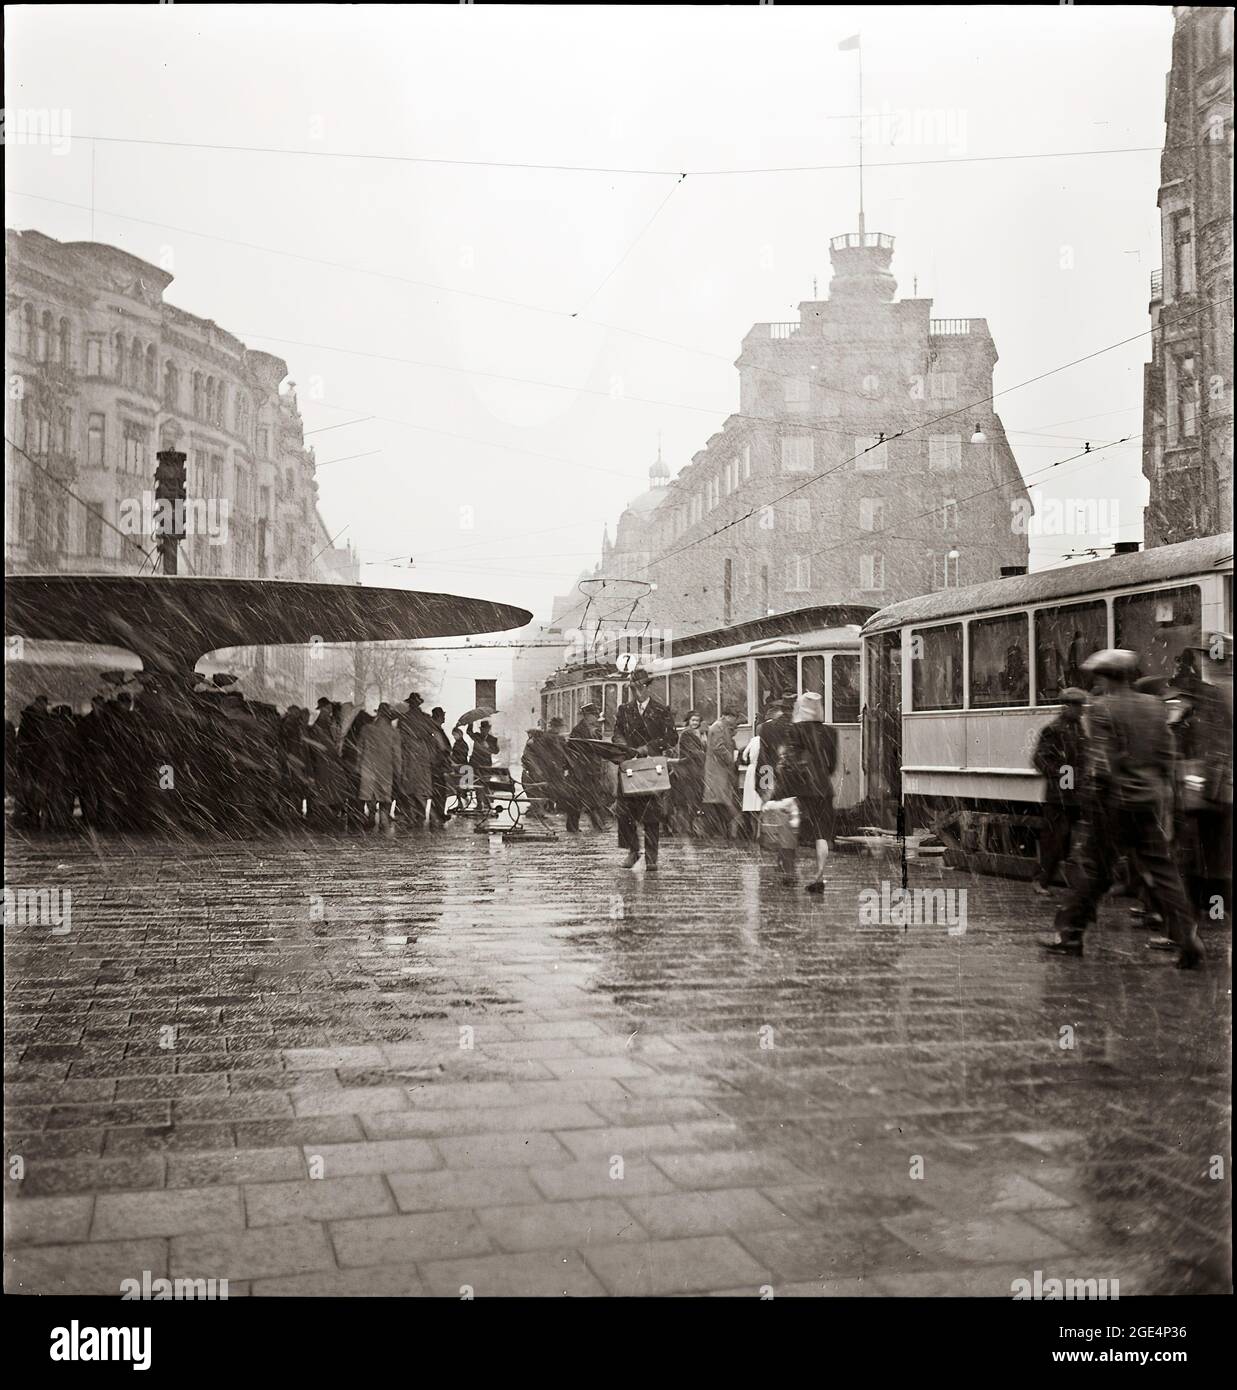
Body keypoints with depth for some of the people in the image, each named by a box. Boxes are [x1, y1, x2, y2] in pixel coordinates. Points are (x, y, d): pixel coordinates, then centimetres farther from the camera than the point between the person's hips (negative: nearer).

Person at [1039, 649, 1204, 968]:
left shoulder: (1102, 708, -10)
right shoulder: (1153, 705, 8)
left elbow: (1102, 762, -16)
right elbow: (1166, 754, 9)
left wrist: (1093, 795, -5)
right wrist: (1159, 788, 17)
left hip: (1115, 801, -5)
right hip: (1149, 799, 5)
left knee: (1096, 868, 4)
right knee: (1160, 871, 8)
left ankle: (1069, 935, 13)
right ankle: (1187, 940, 4)